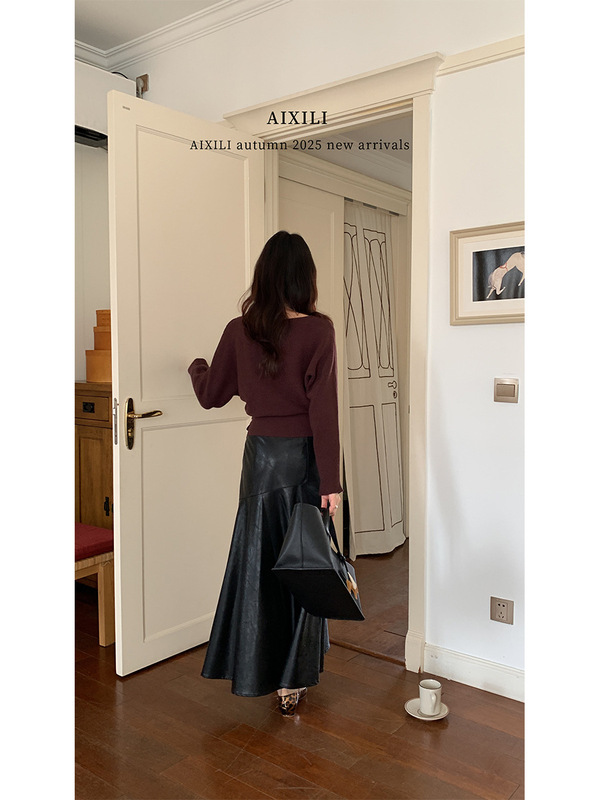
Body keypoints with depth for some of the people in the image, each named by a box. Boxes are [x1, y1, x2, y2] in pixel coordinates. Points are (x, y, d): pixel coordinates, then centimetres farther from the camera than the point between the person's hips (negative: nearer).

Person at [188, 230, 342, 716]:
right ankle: (293, 682, 22)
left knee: (257, 559, 16)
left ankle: (257, 672, 29)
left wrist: (197, 367, 31)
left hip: (261, 455, 3)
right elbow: (323, 410, -16)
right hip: (304, 457, -3)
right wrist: (331, 481, -13)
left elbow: (212, 395, 9)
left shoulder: (240, 331, -2)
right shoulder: (319, 330, -13)